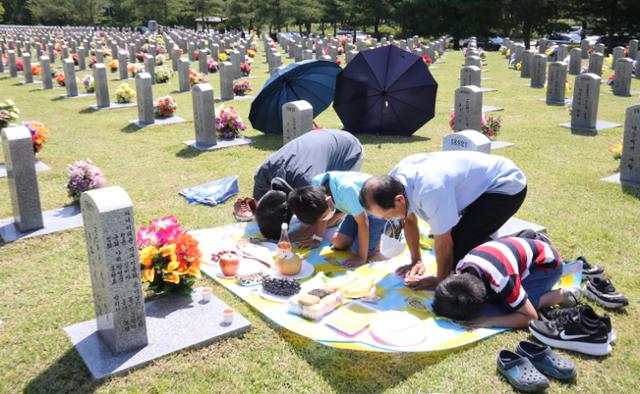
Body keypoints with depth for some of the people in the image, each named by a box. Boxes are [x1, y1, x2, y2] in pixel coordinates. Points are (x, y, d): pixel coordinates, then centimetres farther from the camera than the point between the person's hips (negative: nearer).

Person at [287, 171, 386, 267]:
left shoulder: (346, 189, -40)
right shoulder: (316, 183, -20)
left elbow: (363, 223, -30)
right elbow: (321, 212, 0)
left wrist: (361, 258, -25)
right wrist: (317, 239, 2)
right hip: (357, 208, 7)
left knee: (360, 249, -19)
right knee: (338, 243, -2)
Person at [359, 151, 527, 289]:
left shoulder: (429, 191, -39)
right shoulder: (395, 179, -13)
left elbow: (443, 245, -25)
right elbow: (409, 220, 5)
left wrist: (440, 281, -9)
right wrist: (416, 261, 9)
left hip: (508, 186, -9)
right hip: (482, 184, 9)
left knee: (459, 245, -22)